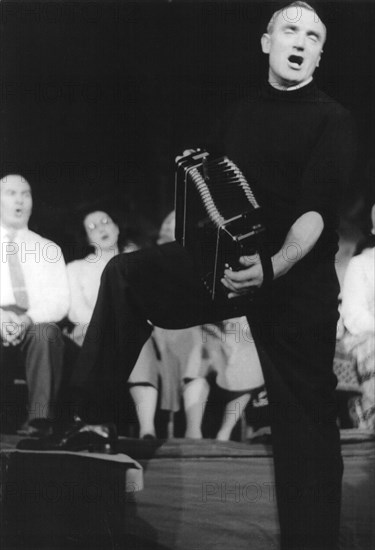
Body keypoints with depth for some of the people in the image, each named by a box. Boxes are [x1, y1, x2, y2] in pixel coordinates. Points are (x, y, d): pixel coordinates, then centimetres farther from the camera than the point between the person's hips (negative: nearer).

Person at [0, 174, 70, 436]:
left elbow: (60, 302, 8)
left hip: (37, 324, 1)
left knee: (46, 333, -36)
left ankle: (40, 419, -39)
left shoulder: (49, 249, 22)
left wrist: (27, 319, -14)